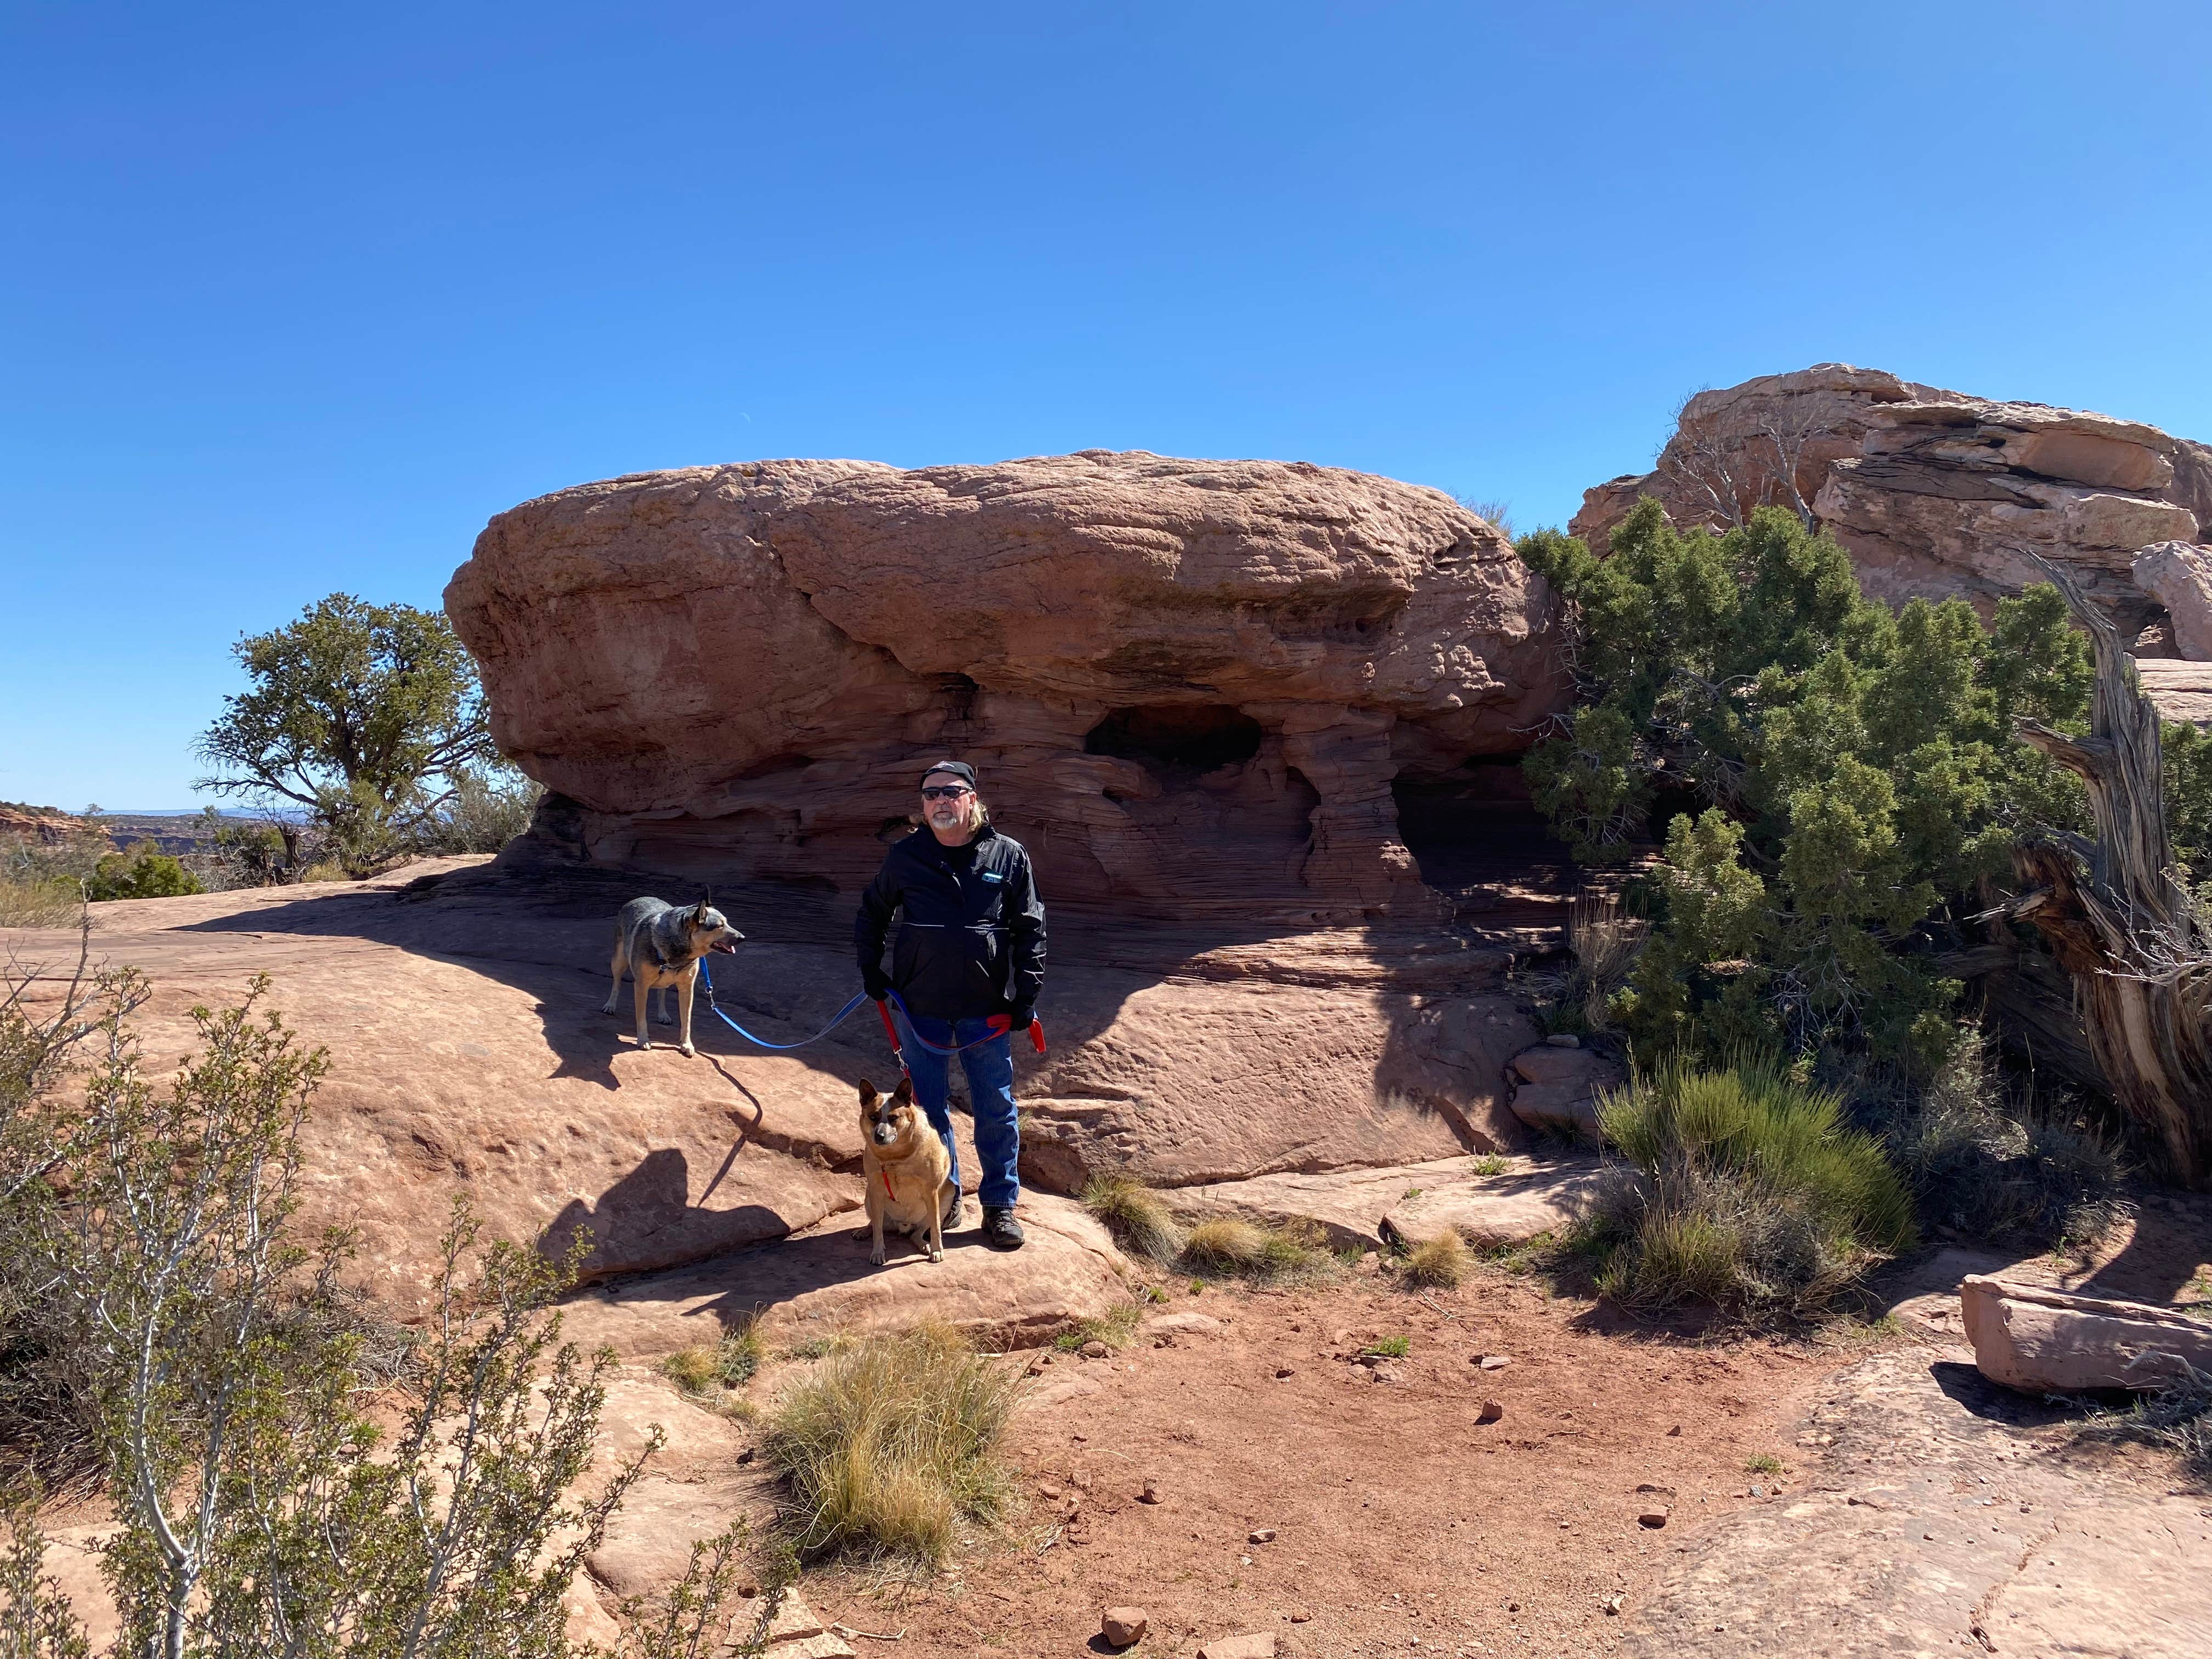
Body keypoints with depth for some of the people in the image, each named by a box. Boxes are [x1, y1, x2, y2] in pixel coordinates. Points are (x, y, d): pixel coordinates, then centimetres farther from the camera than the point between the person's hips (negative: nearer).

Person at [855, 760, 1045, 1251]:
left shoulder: (1008, 856, -3)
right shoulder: (905, 856, -1)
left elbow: (1030, 929, 2)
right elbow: (871, 913, 15)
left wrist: (1027, 996, -2)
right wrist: (870, 969, 8)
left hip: (988, 1009, -1)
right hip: (922, 1008, 1)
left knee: (997, 1110, 7)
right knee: (927, 1108, 12)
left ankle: (1000, 1202, 22)